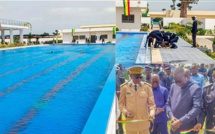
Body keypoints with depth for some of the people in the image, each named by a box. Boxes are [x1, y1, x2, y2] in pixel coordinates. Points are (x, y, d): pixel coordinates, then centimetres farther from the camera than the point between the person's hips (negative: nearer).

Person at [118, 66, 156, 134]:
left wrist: (152, 113, -22)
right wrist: (125, 112, -15)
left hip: (144, 121, 0)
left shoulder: (147, 87, -3)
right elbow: (121, 103, 3)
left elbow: (151, 103, -3)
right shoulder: (124, 87, -3)